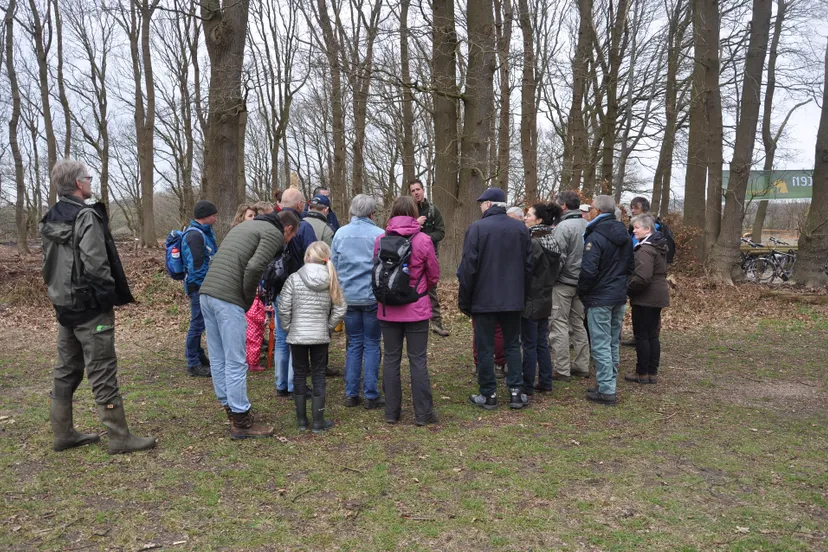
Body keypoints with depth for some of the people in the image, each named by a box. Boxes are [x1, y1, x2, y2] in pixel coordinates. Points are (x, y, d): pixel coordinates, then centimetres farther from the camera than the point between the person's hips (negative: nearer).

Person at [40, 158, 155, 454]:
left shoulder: (50, 220, 11)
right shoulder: (87, 217, -17)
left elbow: (49, 264, 16)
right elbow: (96, 265, -25)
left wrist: (60, 292, 18)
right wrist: (110, 295, -12)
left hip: (63, 305, 9)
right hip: (90, 308, -9)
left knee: (66, 371, 16)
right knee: (103, 373, -4)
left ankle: (63, 433, 26)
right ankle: (119, 437, 4)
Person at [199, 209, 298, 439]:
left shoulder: (244, 226, 26)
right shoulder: (274, 234, -1)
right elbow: (254, 267, -17)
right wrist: (248, 298, -3)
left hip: (207, 292, 9)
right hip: (228, 299, -9)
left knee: (218, 358, 16)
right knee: (235, 362, -2)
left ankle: (230, 406, 29)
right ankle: (241, 422, 6)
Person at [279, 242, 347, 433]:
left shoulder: (294, 278, -8)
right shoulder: (331, 280, -2)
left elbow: (284, 308, -10)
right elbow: (340, 309, -2)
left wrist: (288, 327, 4)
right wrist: (328, 326, 8)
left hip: (297, 336, -1)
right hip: (321, 336, 1)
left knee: (299, 375, 11)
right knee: (319, 375, 9)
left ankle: (301, 419, 18)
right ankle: (318, 421, 13)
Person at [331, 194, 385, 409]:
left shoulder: (340, 234, 2)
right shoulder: (379, 234, -9)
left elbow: (333, 265, 8)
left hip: (348, 297, 3)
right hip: (372, 297, -3)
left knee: (354, 344, 13)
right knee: (371, 345, 6)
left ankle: (351, 394, 15)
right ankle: (371, 395, 8)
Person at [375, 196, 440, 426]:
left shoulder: (380, 239, -5)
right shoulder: (423, 240, -10)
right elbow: (434, 275, 1)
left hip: (388, 309, 2)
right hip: (417, 309, -2)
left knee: (391, 358, 12)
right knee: (418, 360, 5)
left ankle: (391, 412, 19)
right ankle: (423, 413, 12)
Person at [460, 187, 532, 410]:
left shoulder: (477, 228, -10)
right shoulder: (521, 228, 4)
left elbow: (468, 267, -12)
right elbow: (528, 265, 7)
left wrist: (464, 300, -3)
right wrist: (523, 294, 15)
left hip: (484, 299, -4)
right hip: (513, 298, 4)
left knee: (485, 347, 5)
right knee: (512, 345, 14)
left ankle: (488, 395, 11)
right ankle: (516, 392, 13)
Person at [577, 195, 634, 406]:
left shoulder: (595, 237, -18)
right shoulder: (624, 236, 9)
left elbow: (588, 270, -22)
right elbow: (630, 266, 17)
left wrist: (582, 292, -7)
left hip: (600, 298, -8)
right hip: (620, 297, 9)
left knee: (601, 345, -3)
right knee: (613, 343, 16)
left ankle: (606, 391, 0)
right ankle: (609, 384, 25)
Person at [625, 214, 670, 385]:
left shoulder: (645, 249, -19)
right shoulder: (659, 247, 13)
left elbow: (642, 277, -29)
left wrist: (628, 288, -13)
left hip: (645, 298, -10)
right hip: (658, 296, 10)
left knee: (641, 336, 0)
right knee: (653, 335, 13)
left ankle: (642, 373, 7)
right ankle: (652, 373, 20)